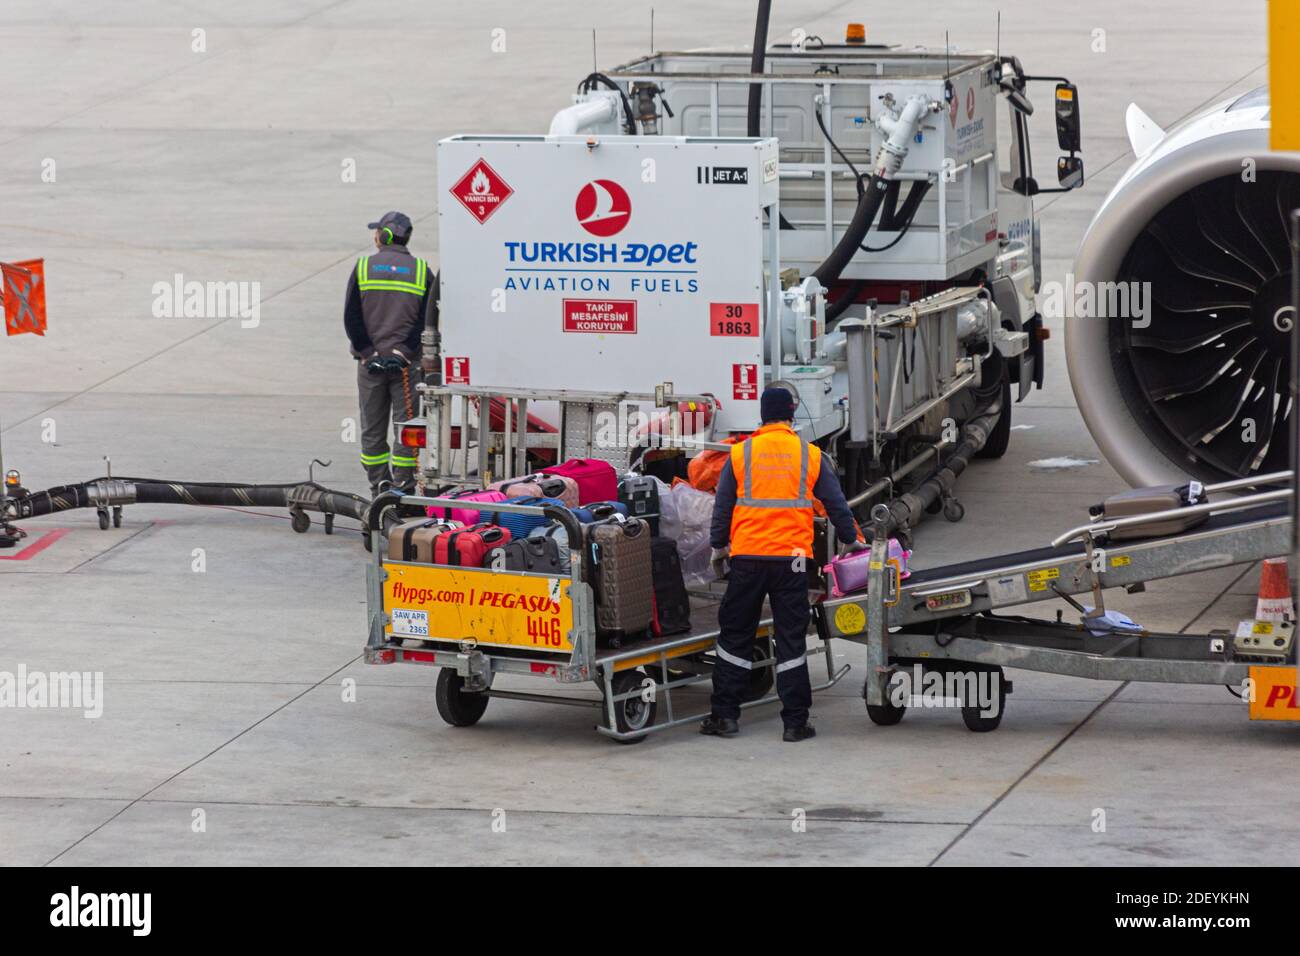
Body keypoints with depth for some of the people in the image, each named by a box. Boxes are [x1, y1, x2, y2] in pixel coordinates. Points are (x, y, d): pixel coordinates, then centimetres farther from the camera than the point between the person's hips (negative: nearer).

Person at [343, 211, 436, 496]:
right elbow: (426, 320, -6)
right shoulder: (421, 272, 2)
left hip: (370, 362, 1)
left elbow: (351, 318, -4)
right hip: (407, 364, -1)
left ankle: (379, 490, 8)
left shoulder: (363, 268, 2)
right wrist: (402, 352, -10)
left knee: (372, 430, 9)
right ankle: (403, 490, -4)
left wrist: (368, 354, -6)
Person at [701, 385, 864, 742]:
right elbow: (836, 503, 9)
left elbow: (722, 507, 6)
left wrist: (718, 546, 20)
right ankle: (795, 721, 3)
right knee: (791, 640, 4)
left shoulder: (741, 454, 1)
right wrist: (851, 540, 25)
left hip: (747, 558, 0)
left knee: (735, 636, 10)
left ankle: (725, 715, 10)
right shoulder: (810, 456, 2)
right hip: (793, 558, 0)